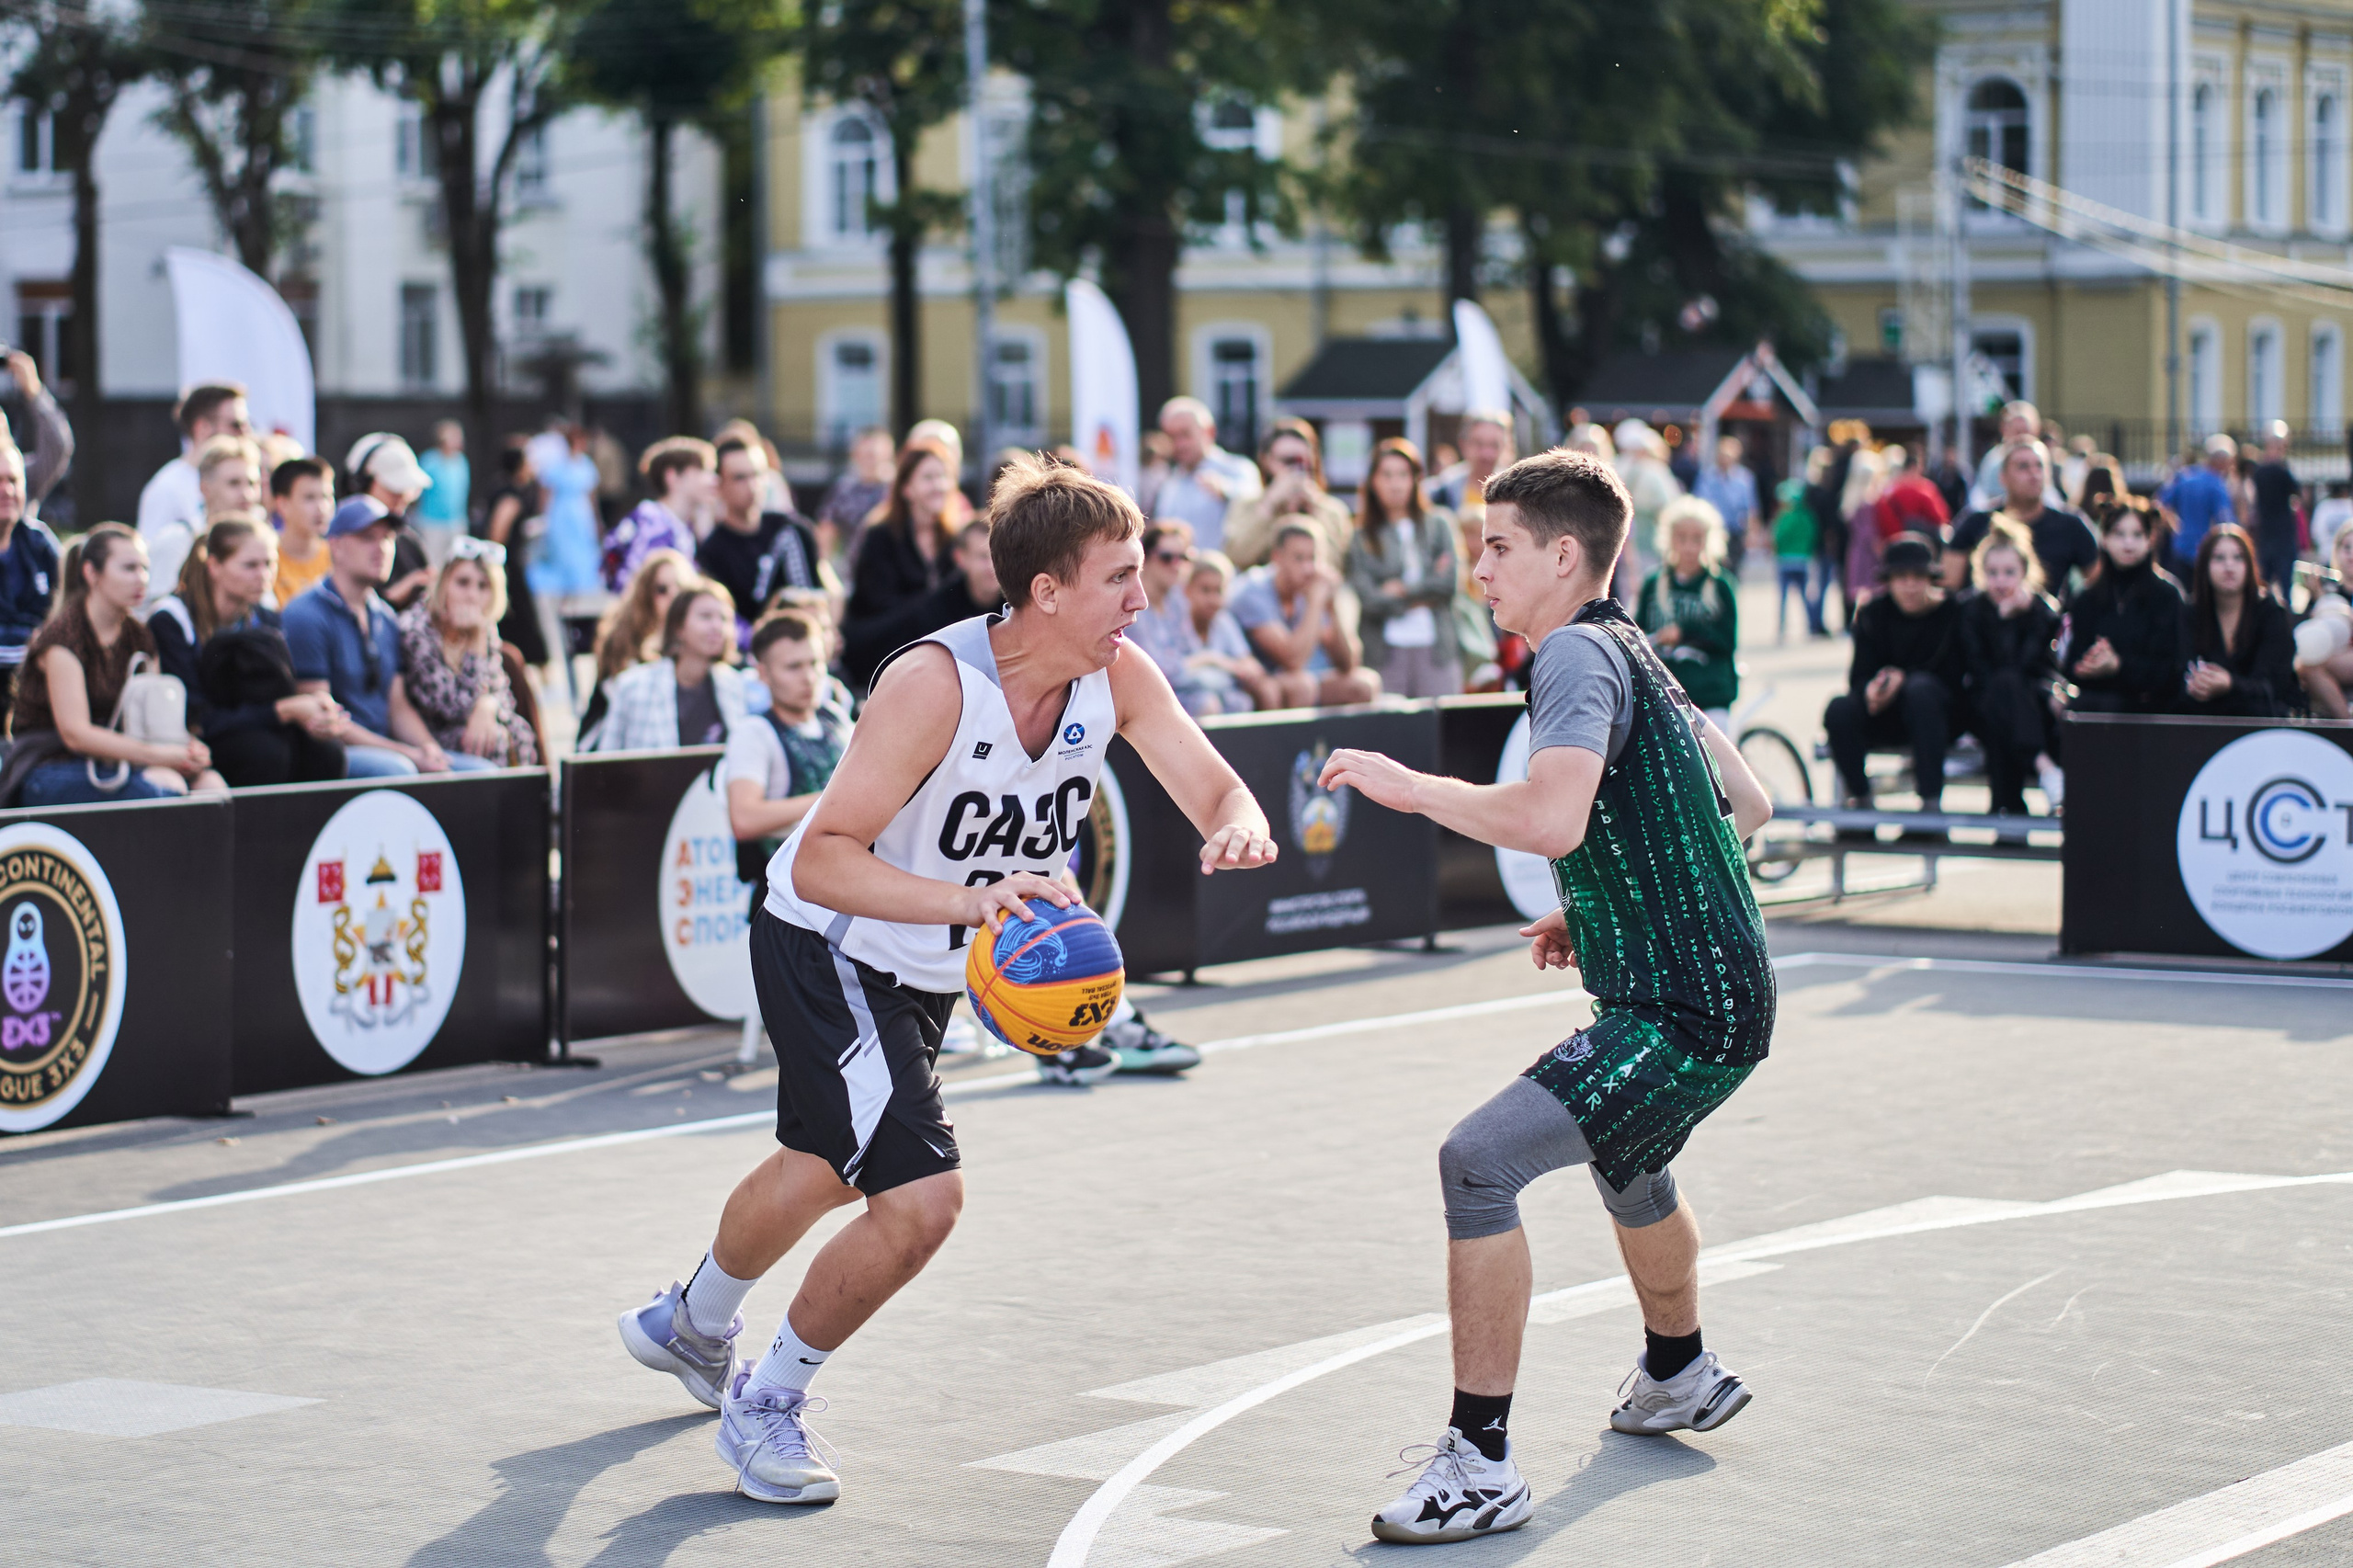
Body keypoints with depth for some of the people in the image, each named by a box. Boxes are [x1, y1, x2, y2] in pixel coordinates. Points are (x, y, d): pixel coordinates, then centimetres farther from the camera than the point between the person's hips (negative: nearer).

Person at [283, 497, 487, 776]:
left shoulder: (385, 619, 17)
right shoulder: (305, 617, -9)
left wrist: (429, 749, -4)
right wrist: (409, 754, -17)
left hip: (384, 751, 8)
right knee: (395, 769, -35)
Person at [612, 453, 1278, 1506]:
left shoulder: (1116, 678, -15)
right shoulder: (935, 684, -34)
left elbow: (1216, 793, -10)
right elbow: (821, 862, -36)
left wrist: (1238, 829, -35)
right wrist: (969, 899, -50)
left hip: (926, 974, 8)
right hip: (825, 949, -8)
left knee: (823, 1172, 27)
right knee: (921, 1197, -20)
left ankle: (690, 1323, 56)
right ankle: (764, 1406, 4)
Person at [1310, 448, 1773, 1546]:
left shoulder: (1578, 654, -16)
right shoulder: (1631, 653, 14)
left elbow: (1551, 819, -33)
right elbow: (1744, 808, 21)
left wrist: (1410, 786, -19)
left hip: (1683, 1015, -11)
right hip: (1709, 987, 11)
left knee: (1477, 1163, -19)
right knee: (1624, 1162, 36)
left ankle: (1480, 1464, -17)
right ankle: (1680, 1377, 61)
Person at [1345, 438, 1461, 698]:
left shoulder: (1438, 524, 11)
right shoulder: (1361, 537, 4)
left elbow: (1449, 582, -1)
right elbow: (1369, 600, -6)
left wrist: (1403, 590, -1)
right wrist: (1423, 595, -2)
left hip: (1437, 649, 2)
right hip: (1384, 653, -2)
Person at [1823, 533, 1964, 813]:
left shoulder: (1953, 612, -8)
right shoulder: (1873, 614, 0)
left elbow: (1953, 678, -13)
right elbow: (1860, 676, -6)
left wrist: (1903, 680, -26)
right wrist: (1871, 691, -31)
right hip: (1885, 719, 2)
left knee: (1920, 688, -36)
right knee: (1839, 710, -27)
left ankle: (1931, 800, -35)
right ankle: (1859, 797, -7)